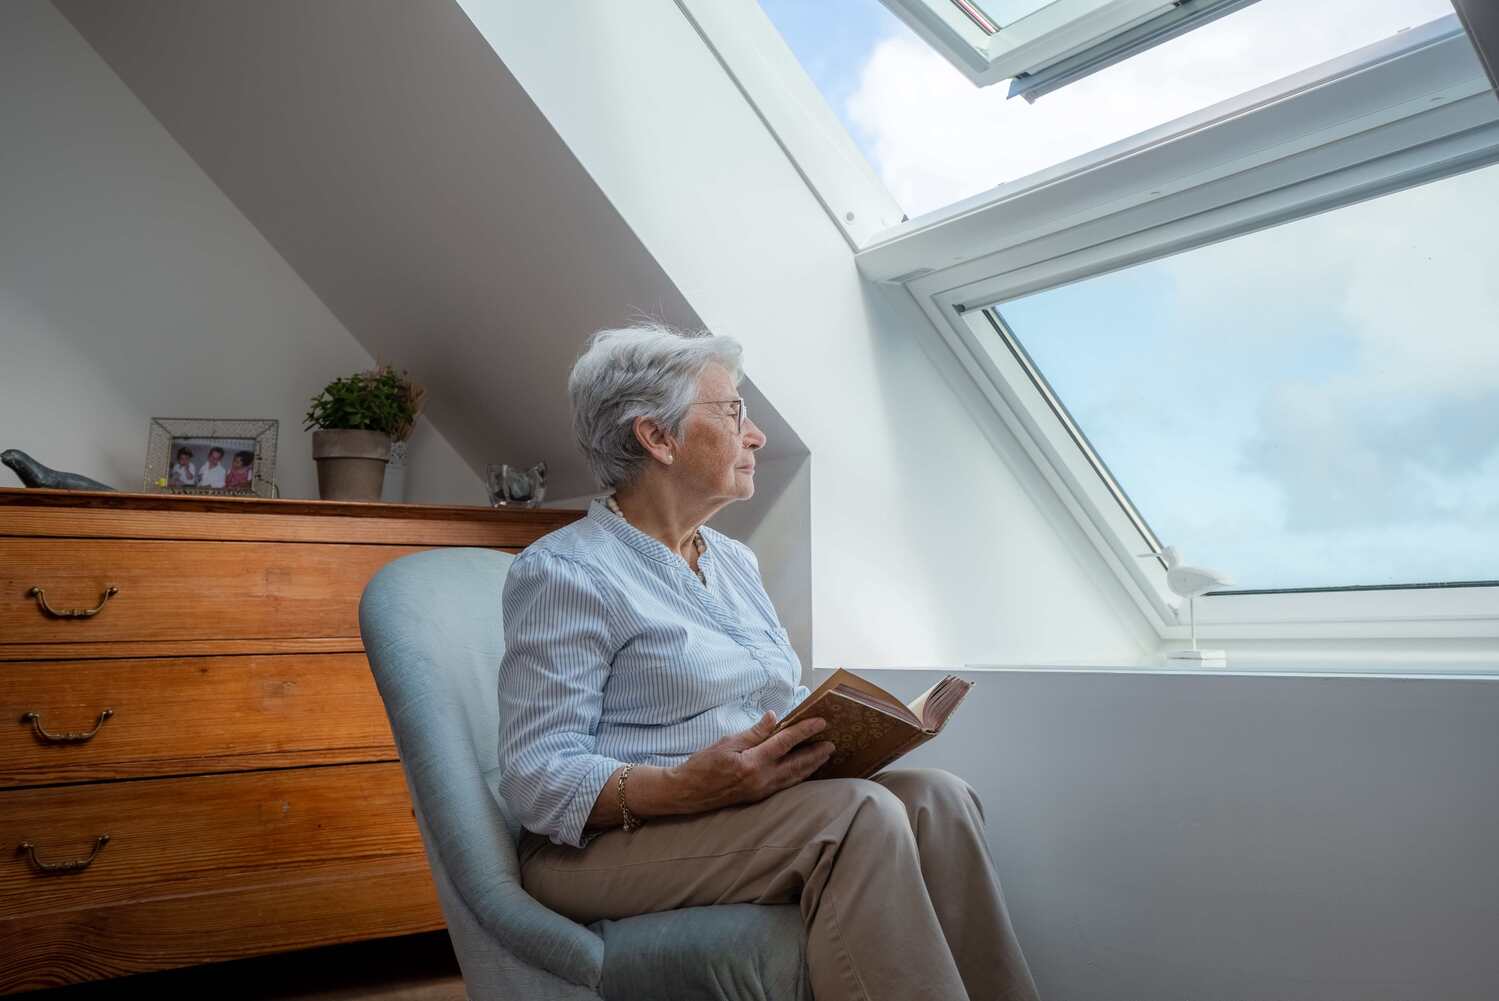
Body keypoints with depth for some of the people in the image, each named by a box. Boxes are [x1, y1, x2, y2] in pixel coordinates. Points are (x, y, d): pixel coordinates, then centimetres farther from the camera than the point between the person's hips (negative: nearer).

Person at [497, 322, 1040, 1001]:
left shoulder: (735, 561, 17)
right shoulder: (561, 571, -9)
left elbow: (789, 703, 21)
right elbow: (537, 780, -15)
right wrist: (684, 789, -31)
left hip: (759, 810, 8)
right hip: (607, 843, -7)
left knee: (935, 797, -17)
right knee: (858, 813, -29)